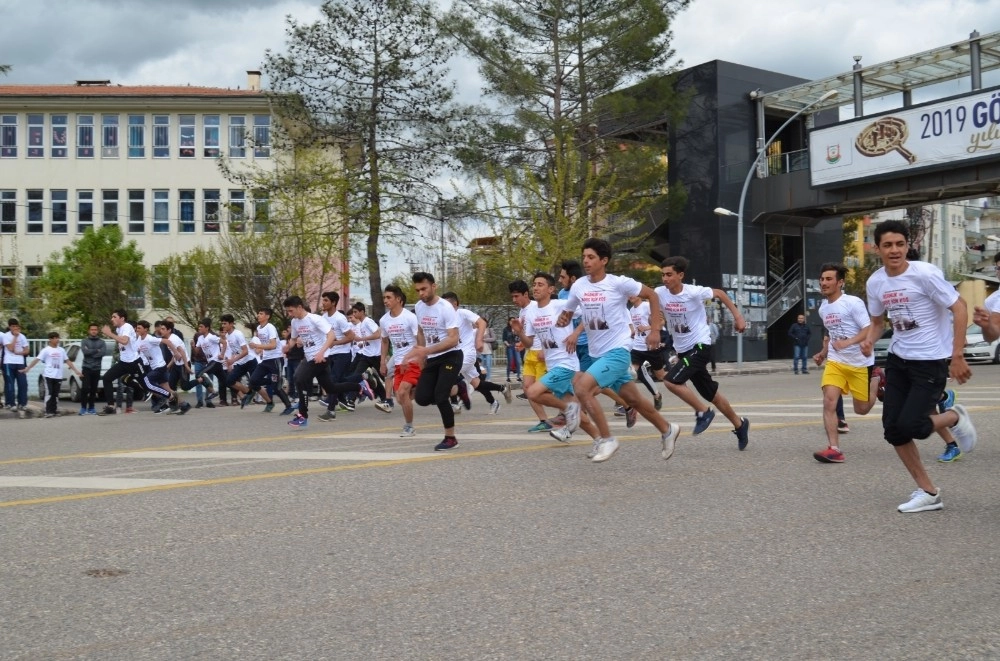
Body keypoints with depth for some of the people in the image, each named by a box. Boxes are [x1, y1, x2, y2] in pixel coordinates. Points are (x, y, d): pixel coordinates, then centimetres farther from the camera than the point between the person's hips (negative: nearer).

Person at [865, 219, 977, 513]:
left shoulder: (925, 273, -17)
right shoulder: (874, 282, 2)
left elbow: (959, 308, -14)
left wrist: (957, 357, -18)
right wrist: (870, 340, -5)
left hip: (931, 361, -6)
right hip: (898, 359, 6)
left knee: (910, 425, -15)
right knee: (892, 429, 1)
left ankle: (954, 417, 19)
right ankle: (928, 492, 15)